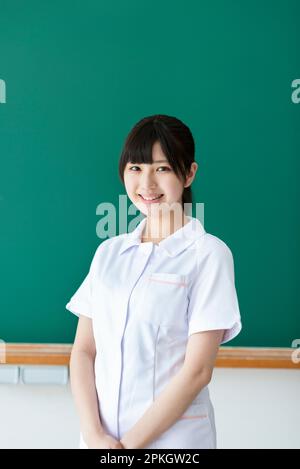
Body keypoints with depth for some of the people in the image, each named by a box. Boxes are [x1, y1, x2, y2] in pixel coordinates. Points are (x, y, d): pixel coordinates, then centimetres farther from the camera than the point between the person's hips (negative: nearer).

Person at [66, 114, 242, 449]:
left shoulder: (209, 254, -8)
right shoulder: (108, 252, 6)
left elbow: (198, 370, -13)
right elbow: (83, 350, 3)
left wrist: (130, 443, -14)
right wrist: (94, 434, -10)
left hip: (173, 436, -4)